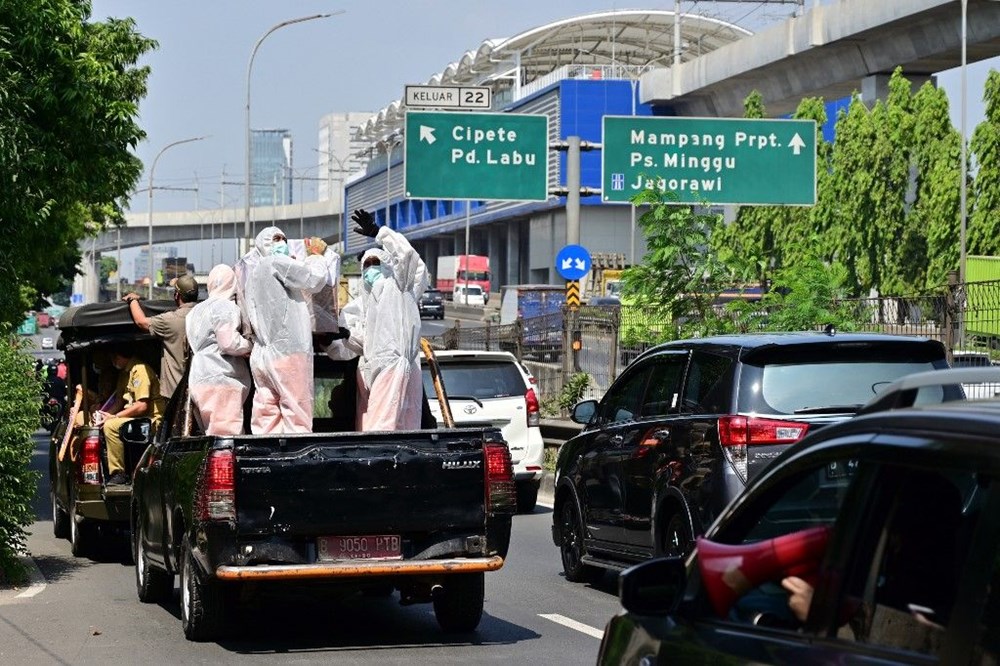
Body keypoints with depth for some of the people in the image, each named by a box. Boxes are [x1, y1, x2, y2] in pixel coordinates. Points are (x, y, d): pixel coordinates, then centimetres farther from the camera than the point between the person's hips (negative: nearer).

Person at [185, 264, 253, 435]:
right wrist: (249, 346, 1)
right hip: (222, 379, -8)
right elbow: (229, 343, -16)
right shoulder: (226, 307, -7)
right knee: (226, 434, -12)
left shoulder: (195, 311, 20)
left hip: (198, 381, 8)